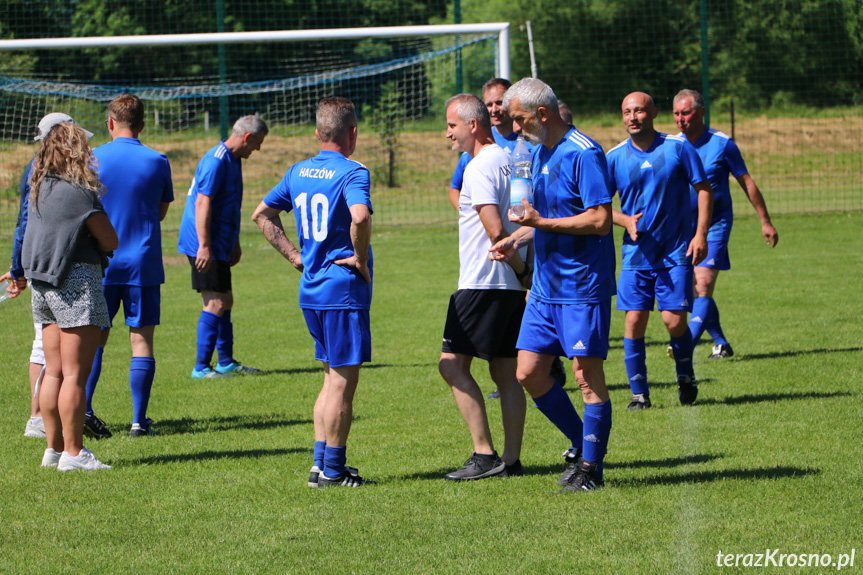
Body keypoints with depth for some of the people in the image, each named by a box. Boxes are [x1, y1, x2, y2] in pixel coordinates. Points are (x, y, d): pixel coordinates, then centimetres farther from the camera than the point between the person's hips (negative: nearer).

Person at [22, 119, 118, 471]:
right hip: (76, 282, -8)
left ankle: (54, 447, 14)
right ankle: (73, 452, -5)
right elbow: (110, 241, -8)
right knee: (75, 374, -5)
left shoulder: (39, 189, 9)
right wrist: (92, 242, 11)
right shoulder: (79, 192, -14)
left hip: (42, 283, 8)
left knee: (54, 372, 12)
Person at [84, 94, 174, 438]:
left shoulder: (92, 159, -3)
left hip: (101, 264, 0)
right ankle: (139, 420, 0)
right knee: (141, 341, 2)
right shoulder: (157, 162, -1)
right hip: (143, 264, 0)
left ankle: (83, 408, -5)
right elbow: (161, 212, 10)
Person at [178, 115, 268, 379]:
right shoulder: (216, 161, -18)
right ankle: (201, 367, -9)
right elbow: (202, 204, -23)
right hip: (207, 247, -10)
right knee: (216, 303, -11)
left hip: (219, 246, 10)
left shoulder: (232, 160, 16)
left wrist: (234, 245, 29)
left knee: (224, 302, 16)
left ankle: (227, 362, 25)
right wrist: (204, 246, -26)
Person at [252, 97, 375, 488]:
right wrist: (361, 259, -17)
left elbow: (262, 214, 18)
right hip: (344, 290, -8)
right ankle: (332, 470, 2)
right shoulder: (352, 173, -13)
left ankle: (321, 462, 18)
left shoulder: (298, 172, 10)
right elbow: (360, 217, -32)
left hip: (310, 291, 8)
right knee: (343, 381, -1)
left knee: (333, 378, 18)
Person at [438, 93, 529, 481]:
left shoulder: (480, 168, -13)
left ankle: (484, 454, -11)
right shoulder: (510, 161, 15)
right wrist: (525, 269, 14)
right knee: (506, 373, 9)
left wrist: (523, 271, -10)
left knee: (453, 363, -6)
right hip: (511, 287, 9)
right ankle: (511, 460, 8)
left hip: (482, 283, -9)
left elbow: (495, 230, -21)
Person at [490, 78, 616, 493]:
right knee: (529, 372, 6)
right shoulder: (539, 153, 14)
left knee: (587, 374, -4)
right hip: (545, 286, 9)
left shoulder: (583, 154, -15)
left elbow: (600, 220, -21)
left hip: (583, 286, -9)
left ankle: (591, 467, 4)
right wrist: (516, 238, 9)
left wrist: (541, 223, -19)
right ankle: (581, 445, 22)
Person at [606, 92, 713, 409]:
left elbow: (703, 189, 2)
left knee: (674, 320, -8)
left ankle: (686, 379, 18)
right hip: (637, 251, 2)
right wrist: (625, 220, -11)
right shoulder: (615, 157, 1)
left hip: (676, 251, -2)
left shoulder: (678, 147, -3)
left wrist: (701, 234, -6)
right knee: (634, 320, -6)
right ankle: (639, 392, 5)